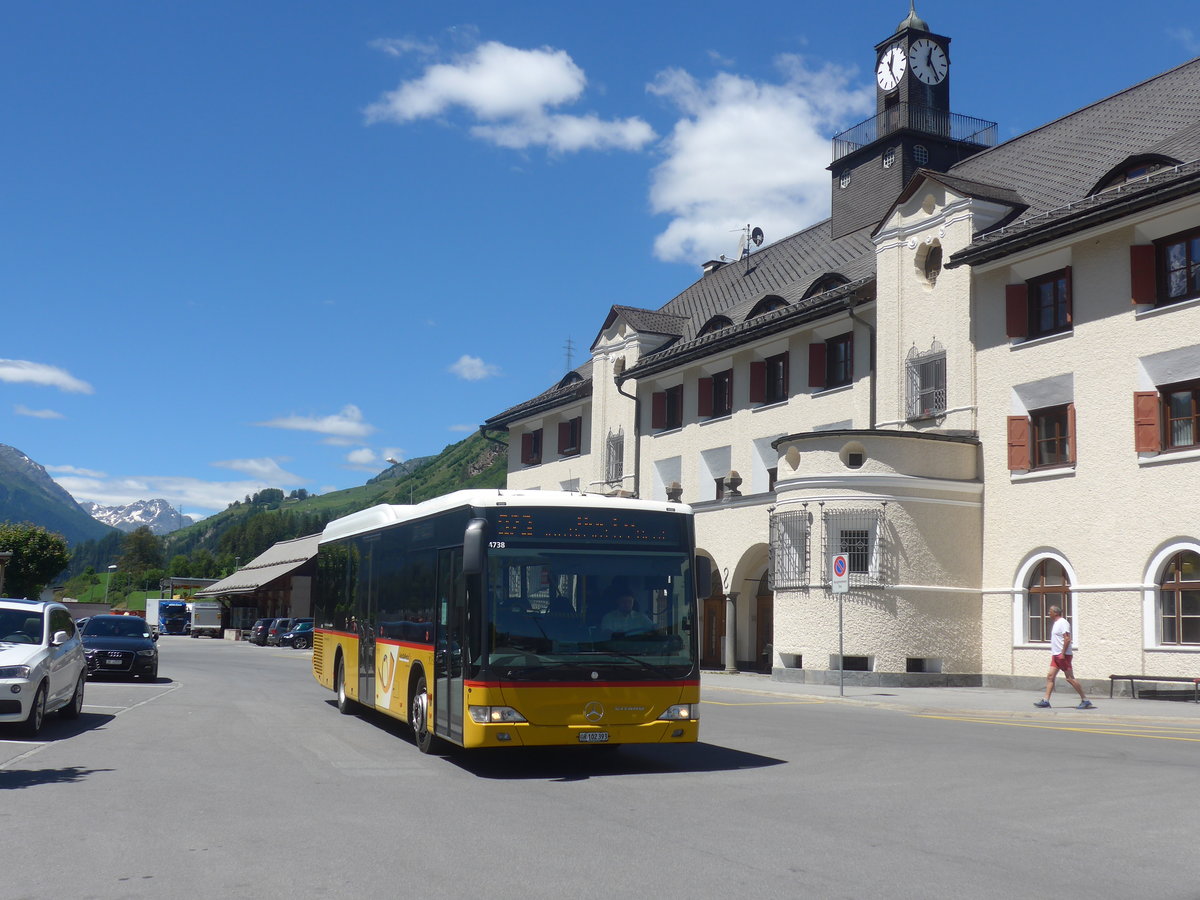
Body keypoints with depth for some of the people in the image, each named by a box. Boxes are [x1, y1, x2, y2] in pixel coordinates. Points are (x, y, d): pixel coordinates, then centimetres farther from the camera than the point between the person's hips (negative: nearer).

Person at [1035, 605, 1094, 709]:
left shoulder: (1063, 623, -13)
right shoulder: (1056, 623, 18)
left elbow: (1067, 639, -21)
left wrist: (1062, 654, -24)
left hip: (1063, 655, -10)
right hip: (1056, 655, 10)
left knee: (1070, 678, -7)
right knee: (1050, 676, 3)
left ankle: (1085, 700, 1)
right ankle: (1045, 700, 1)